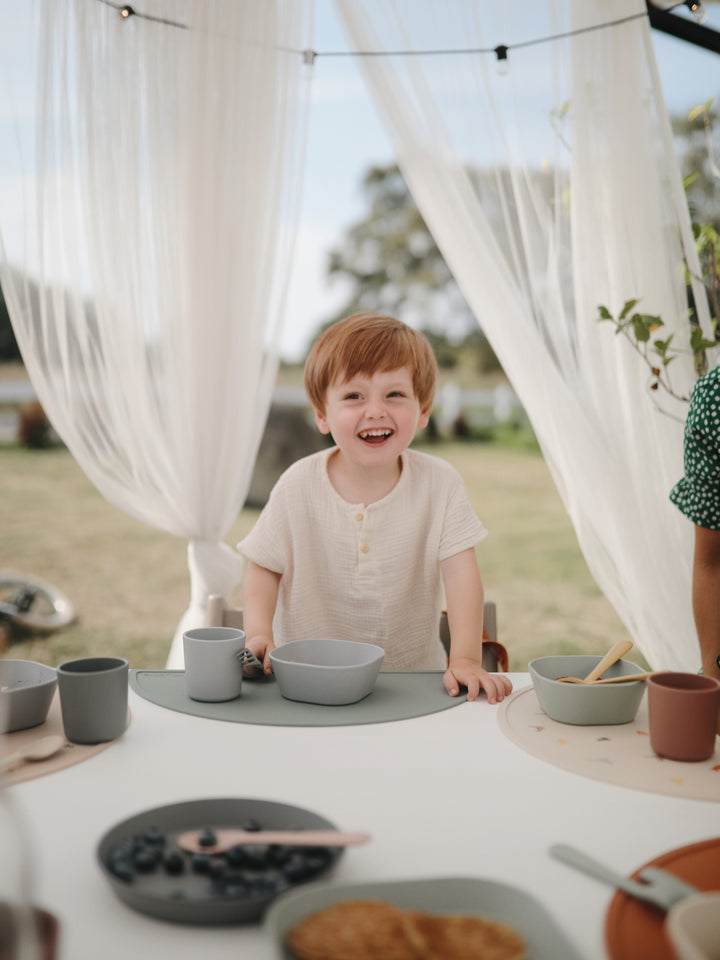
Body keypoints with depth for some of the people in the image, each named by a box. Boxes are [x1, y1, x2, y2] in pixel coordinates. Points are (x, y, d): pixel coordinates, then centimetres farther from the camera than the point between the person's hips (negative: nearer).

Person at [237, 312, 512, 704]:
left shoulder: (439, 483, -7)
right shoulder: (299, 485, -7)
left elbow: (460, 573, -10)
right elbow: (263, 569, 1)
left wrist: (465, 659, -21)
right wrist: (259, 636, -16)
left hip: (413, 674, 0)